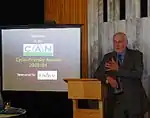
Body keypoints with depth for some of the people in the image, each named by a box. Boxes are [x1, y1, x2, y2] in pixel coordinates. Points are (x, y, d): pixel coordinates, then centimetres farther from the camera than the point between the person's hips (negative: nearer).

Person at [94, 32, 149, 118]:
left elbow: (138, 74, -12)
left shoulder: (136, 55, 1)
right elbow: (97, 74, 11)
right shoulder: (108, 57, 11)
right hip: (116, 100, 2)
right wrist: (107, 78, -10)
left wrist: (118, 69, -17)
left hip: (134, 99, -2)